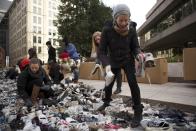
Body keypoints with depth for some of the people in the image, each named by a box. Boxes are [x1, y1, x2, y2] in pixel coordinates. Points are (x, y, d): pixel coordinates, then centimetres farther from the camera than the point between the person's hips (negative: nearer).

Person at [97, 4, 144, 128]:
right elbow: (102, 51, -24)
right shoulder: (107, 30, -26)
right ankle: (107, 102, 44)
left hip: (128, 60, -1)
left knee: (133, 82, -17)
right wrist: (106, 65, -41)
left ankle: (138, 112, -4)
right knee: (108, 83, 15)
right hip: (113, 61, 1)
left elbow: (135, 47, -11)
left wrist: (138, 54, -35)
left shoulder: (131, 29, -21)